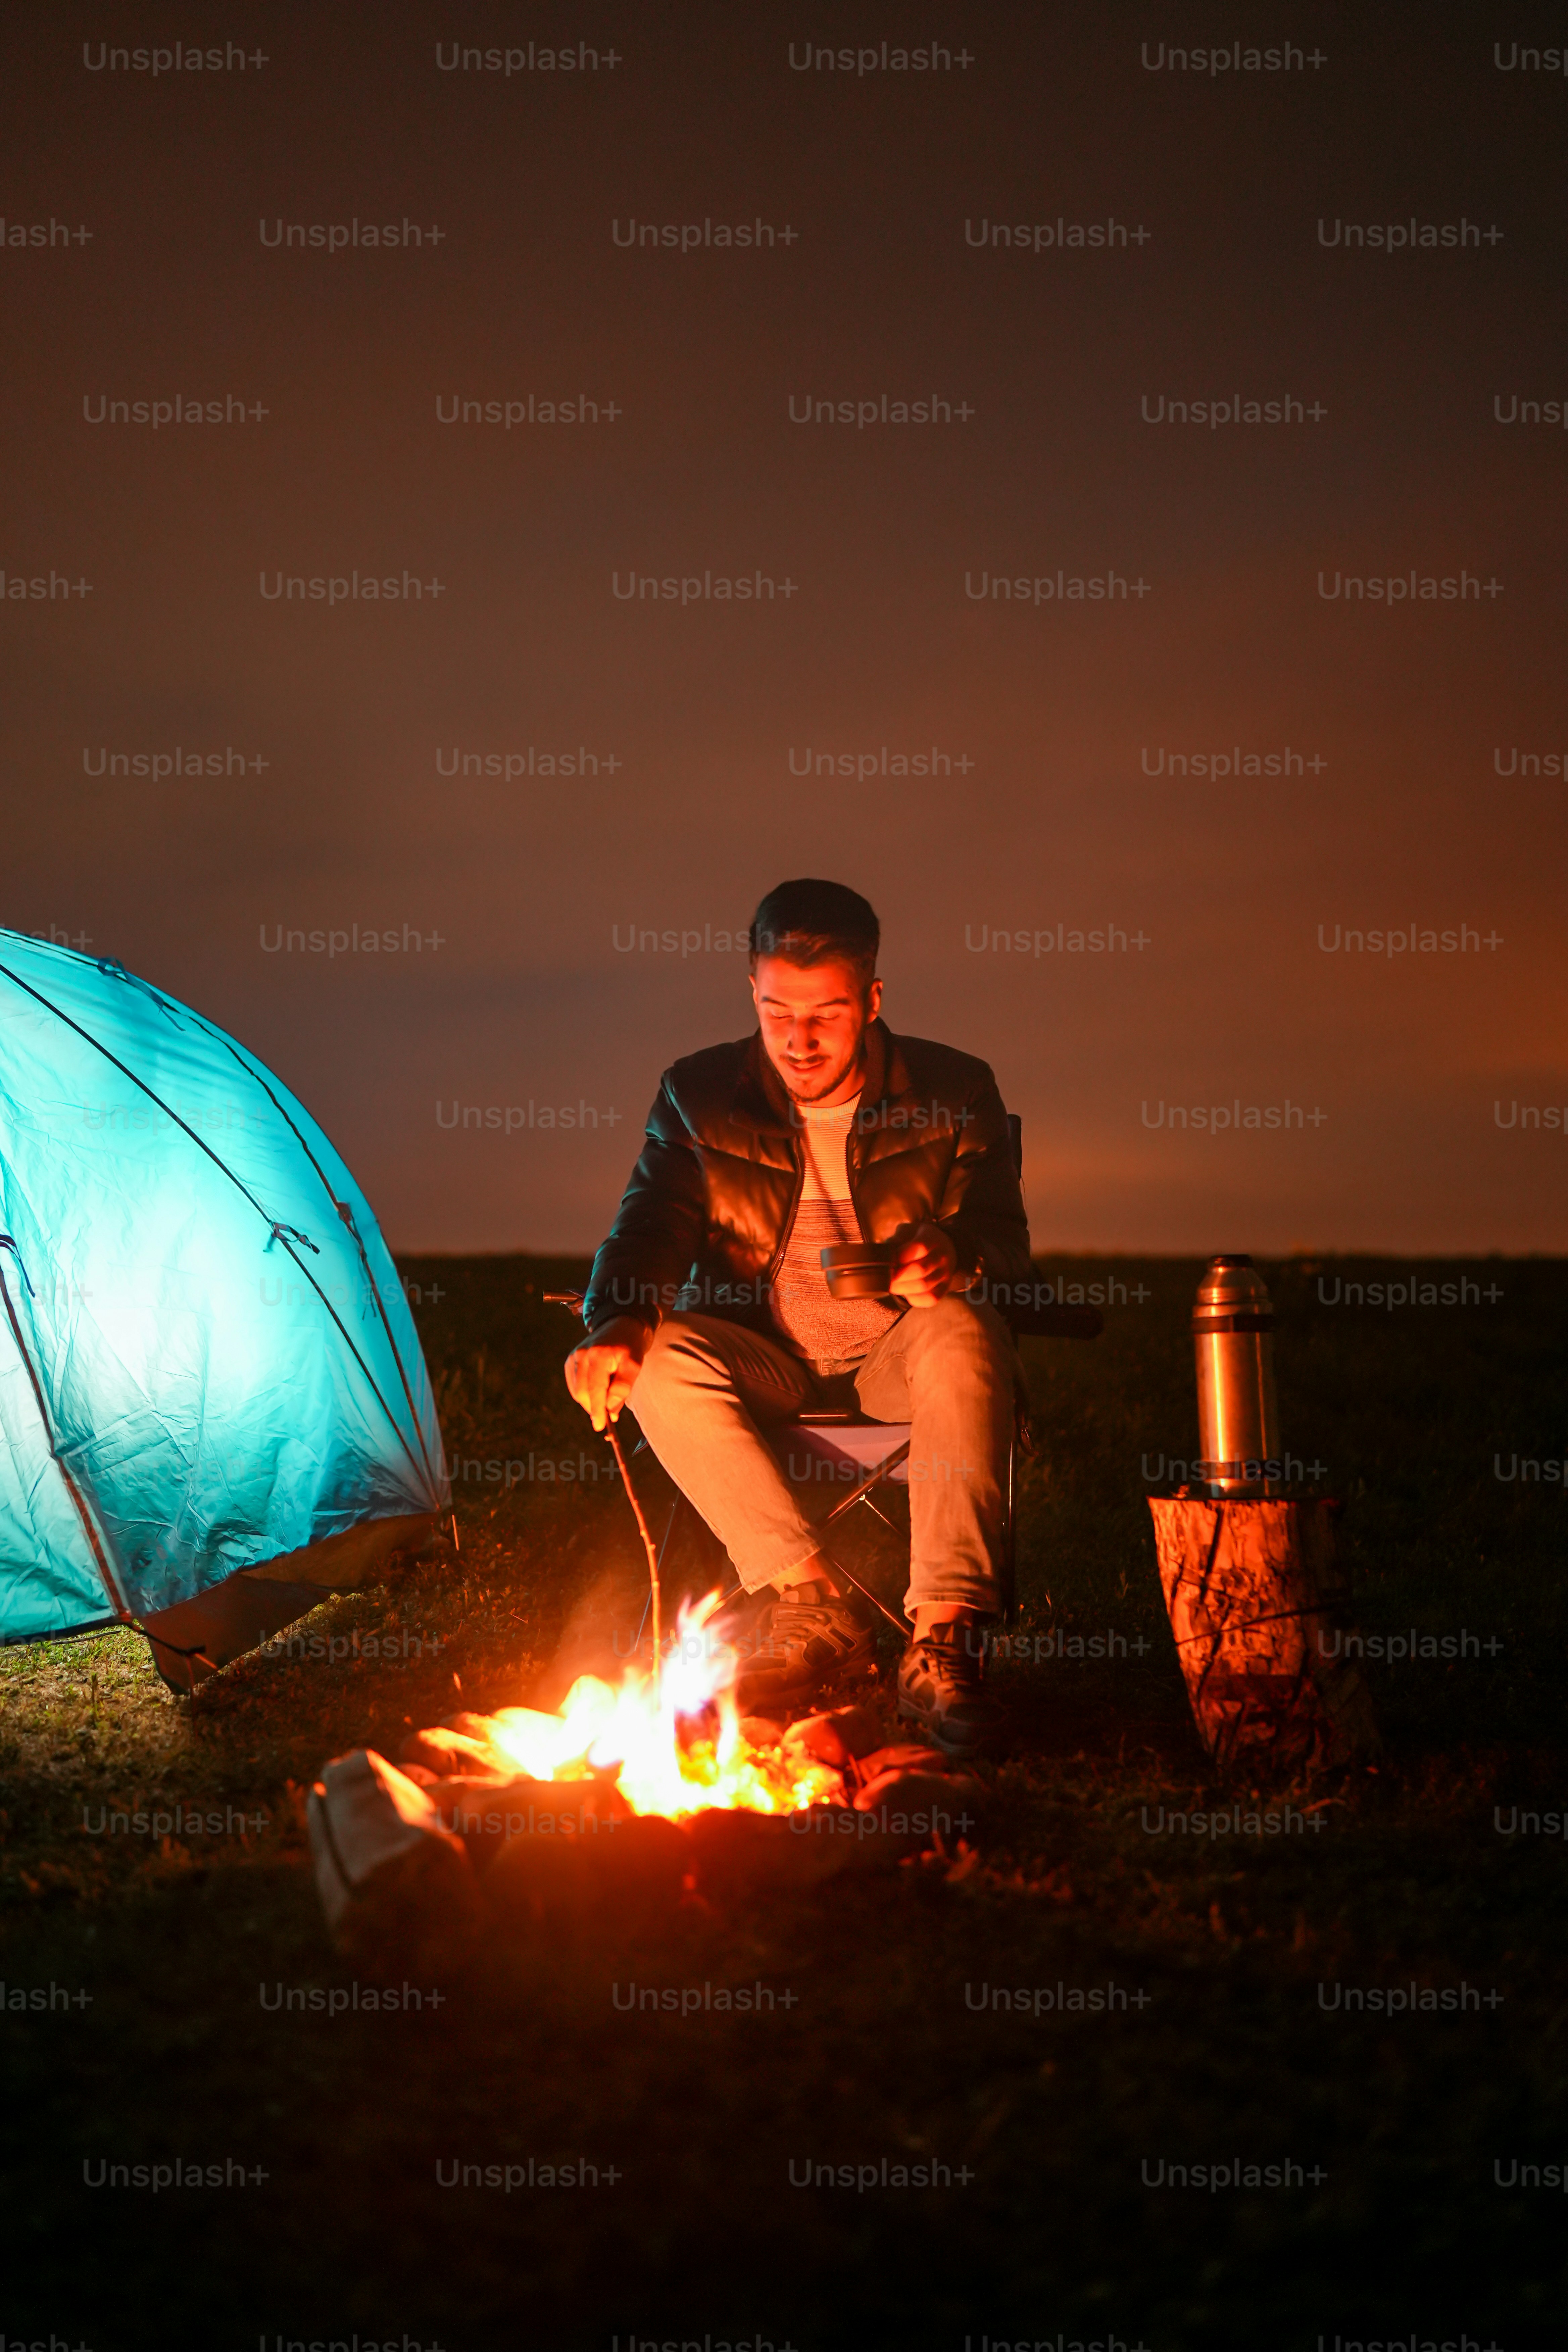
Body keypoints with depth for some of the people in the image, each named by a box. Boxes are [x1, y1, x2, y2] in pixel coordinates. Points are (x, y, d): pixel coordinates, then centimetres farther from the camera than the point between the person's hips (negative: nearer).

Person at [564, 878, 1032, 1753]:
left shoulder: (955, 1092, -4)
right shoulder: (700, 1096, -2)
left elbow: (1007, 1246, -3)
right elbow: (649, 1225, -7)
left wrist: (958, 1260, -29)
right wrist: (617, 1321, -29)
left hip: (899, 1356, -1)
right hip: (764, 1364, 2)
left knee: (964, 1331, -35)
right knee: (663, 1358, -30)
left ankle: (945, 1642, -39)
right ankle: (819, 1607, -28)